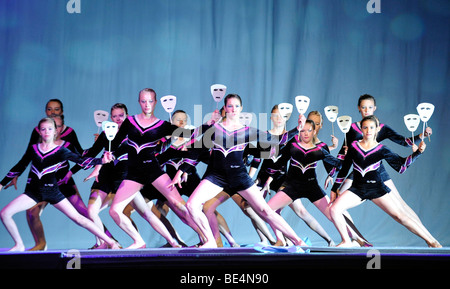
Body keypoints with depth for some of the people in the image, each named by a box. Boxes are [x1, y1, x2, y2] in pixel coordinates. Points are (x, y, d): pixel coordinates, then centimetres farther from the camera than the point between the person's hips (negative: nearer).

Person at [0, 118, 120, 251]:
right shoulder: (33, 149, 5)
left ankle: (110, 242, -5)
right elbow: (20, 167, 16)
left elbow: (81, 160, -14)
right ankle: (19, 245, 8)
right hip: (33, 191, 3)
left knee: (77, 217, -10)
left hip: (52, 190, -3)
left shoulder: (61, 151, -3)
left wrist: (101, 160, -31)